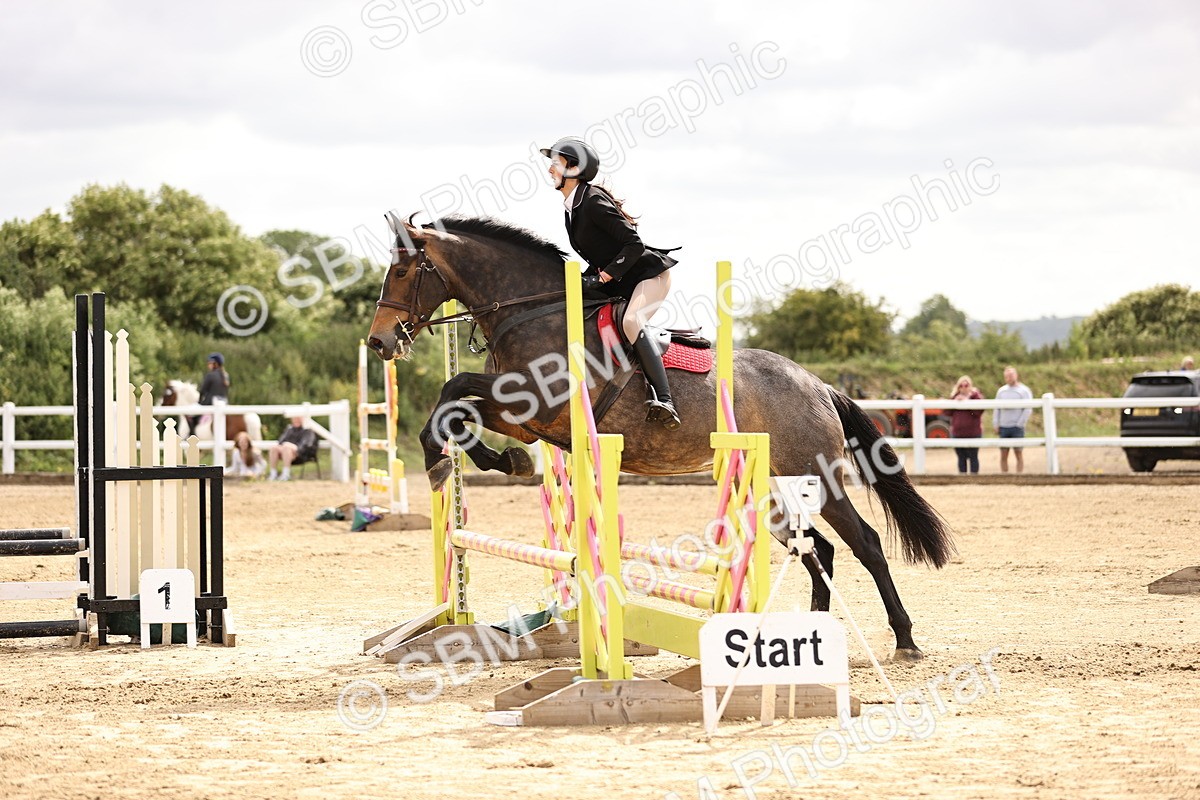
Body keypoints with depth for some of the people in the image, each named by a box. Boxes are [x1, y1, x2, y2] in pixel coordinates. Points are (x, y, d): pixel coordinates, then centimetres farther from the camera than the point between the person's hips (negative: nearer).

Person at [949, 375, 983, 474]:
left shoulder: (975, 396, -3)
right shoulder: (954, 396, 12)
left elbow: (979, 411, -14)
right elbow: (948, 412, 10)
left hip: (972, 433, -5)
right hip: (957, 433, 5)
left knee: (973, 457, -1)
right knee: (961, 457, 9)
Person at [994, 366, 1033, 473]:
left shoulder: (1024, 391, -1)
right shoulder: (1001, 391, 12)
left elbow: (1028, 410, -6)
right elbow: (997, 409, 14)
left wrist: (1019, 424, -10)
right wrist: (996, 424, 4)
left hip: (1017, 428, -4)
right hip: (1003, 428, 4)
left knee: (1018, 453, -2)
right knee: (1003, 455, 2)